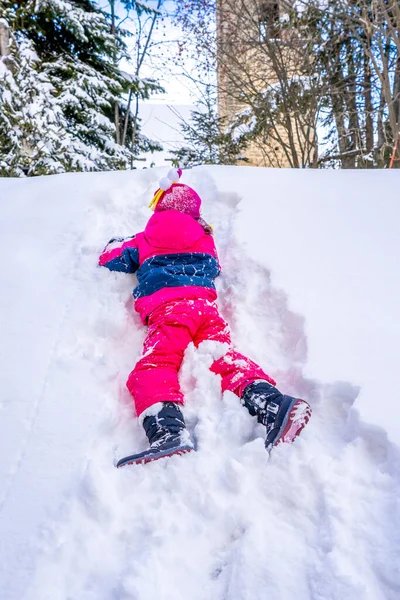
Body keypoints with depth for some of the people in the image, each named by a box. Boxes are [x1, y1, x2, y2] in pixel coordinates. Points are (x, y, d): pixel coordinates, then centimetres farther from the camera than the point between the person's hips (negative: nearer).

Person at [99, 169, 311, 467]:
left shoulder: (145, 241, 22)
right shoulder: (206, 239, 29)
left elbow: (110, 259, 33)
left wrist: (118, 242, 54)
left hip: (168, 310, -4)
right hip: (206, 305, 4)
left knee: (154, 366, -18)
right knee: (227, 358, -9)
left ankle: (168, 431, -46)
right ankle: (270, 403, -38)